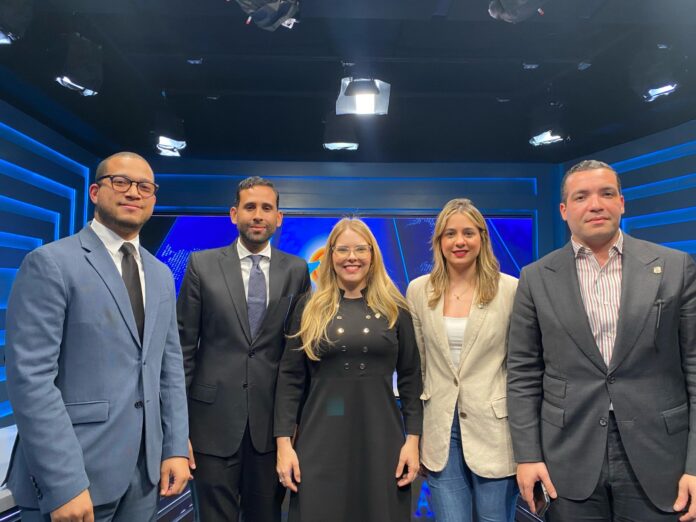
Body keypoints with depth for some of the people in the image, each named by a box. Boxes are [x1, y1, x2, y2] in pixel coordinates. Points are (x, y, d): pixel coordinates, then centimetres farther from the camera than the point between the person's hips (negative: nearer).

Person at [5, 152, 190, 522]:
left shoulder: (160, 275, 10)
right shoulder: (50, 263, -10)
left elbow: (170, 365, 10)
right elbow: (30, 378, -16)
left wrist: (175, 448, 3)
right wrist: (63, 484, -19)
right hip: (72, 474, -6)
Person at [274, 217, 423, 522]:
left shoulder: (395, 310, 2)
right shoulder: (310, 310, 1)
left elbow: (410, 379, 3)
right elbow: (290, 379, 1)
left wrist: (412, 439, -2)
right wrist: (284, 443, -5)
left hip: (381, 440, 1)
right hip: (321, 442, 0)